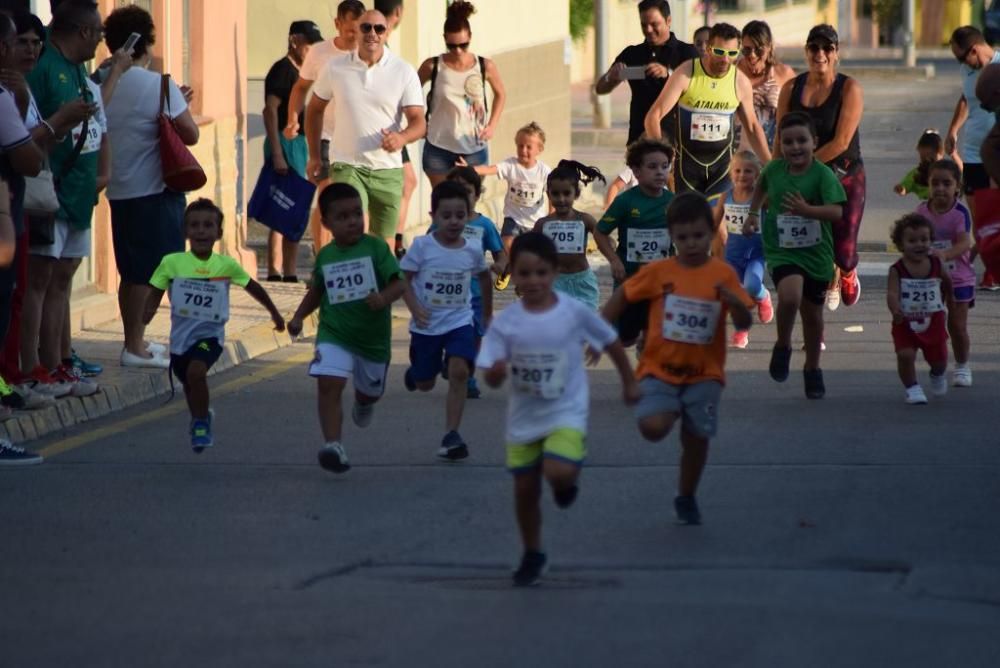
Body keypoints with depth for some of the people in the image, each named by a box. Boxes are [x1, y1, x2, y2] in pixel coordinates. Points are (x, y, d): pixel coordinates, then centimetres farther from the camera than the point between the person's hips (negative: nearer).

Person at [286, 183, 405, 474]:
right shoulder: (325, 255, 0)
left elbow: (399, 283, -15)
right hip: (334, 334, 0)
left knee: (370, 391, 22)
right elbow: (317, 290, 17)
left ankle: (363, 404, 60)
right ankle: (333, 445, -24)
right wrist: (299, 316, 6)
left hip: (373, 336, 0)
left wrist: (384, 297, -35)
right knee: (329, 384, -23)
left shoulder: (376, 248, -11)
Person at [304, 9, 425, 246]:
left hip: (388, 170, 1)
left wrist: (402, 137, -30)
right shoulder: (336, 68, 1)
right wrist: (314, 156, 13)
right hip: (347, 166, -1)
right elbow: (315, 109, 15)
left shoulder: (404, 72, -2)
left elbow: (418, 122, -7)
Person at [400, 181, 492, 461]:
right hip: (427, 325, -1)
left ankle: (451, 435, -16)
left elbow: (484, 278, 14)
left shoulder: (472, 250, -5)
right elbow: (404, 278, -8)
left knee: (459, 371, -21)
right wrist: (415, 309, -23)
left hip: (459, 322, 1)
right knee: (425, 385, 13)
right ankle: (415, 372, 53)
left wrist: (487, 315, 24)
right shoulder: (422, 246, -14)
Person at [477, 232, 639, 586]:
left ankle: (567, 481, 13)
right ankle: (532, 556, 33)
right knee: (525, 488, 11)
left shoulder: (574, 312, -13)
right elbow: (491, 377, -10)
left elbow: (611, 342, 2)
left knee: (559, 473, -26)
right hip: (524, 417, 3)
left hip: (566, 413, -3)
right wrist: (496, 372, -34)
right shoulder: (505, 322, -10)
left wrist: (629, 382, 11)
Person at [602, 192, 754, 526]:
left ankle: (686, 499, 28)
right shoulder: (658, 272, -3)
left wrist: (736, 303, -26)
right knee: (653, 428, -23)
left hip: (704, 373, 1)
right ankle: (667, 411, 14)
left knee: (697, 437, 4)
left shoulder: (723, 274, -3)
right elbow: (621, 297, 8)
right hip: (660, 368, -1)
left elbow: (744, 324, -5)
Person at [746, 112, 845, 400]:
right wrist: (753, 213, 19)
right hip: (782, 250, 0)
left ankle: (812, 370, 36)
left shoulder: (823, 174, -14)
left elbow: (836, 212, -25)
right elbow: (761, 185, 21)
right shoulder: (774, 169, -4)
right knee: (790, 295, -29)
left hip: (816, 253, 0)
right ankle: (782, 347, -2)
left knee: (812, 314, 12)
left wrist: (806, 209, -38)